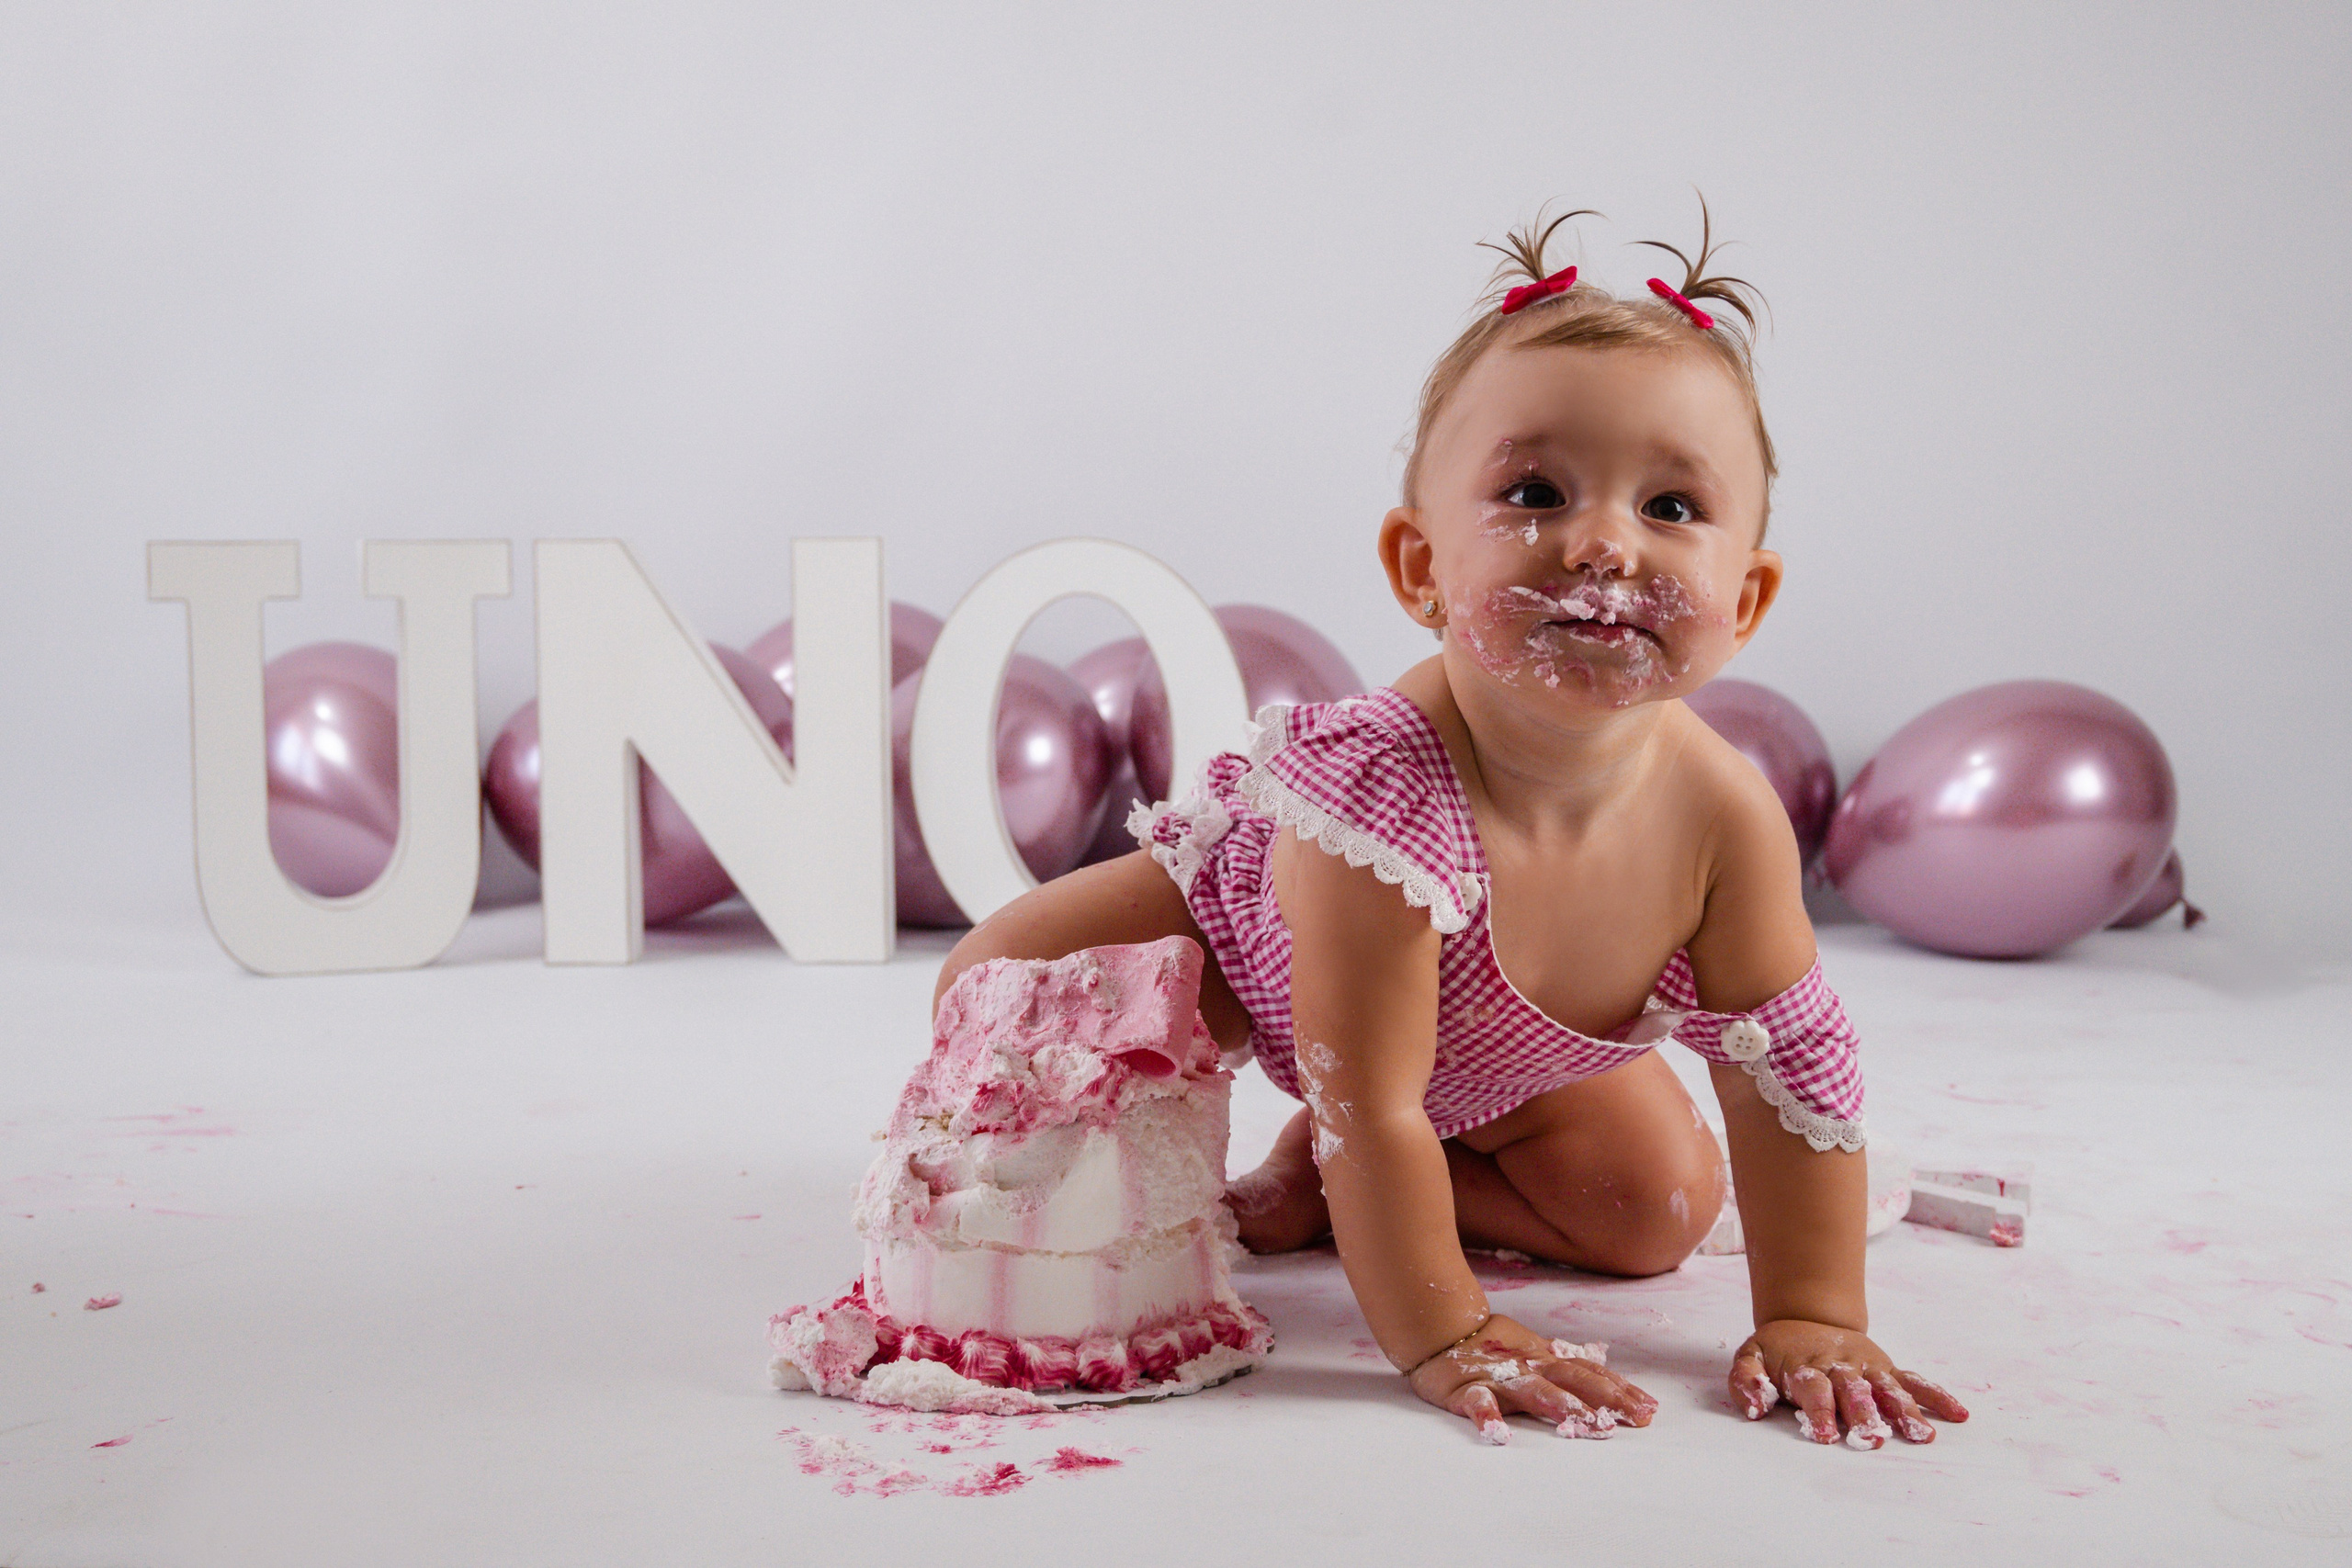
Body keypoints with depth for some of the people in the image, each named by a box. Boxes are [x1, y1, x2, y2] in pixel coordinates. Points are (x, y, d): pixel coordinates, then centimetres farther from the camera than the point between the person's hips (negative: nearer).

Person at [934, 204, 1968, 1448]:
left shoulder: (1723, 813, -34)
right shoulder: (1379, 786, -48)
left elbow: (1794, 1063, -20)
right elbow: (1368, 1102, -40)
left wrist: (1811, 1320, -20)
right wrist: (1439, 1335, -35)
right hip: (1238, 930, -4)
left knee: (1661, 1209, 4)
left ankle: (1320, 1176, 16)